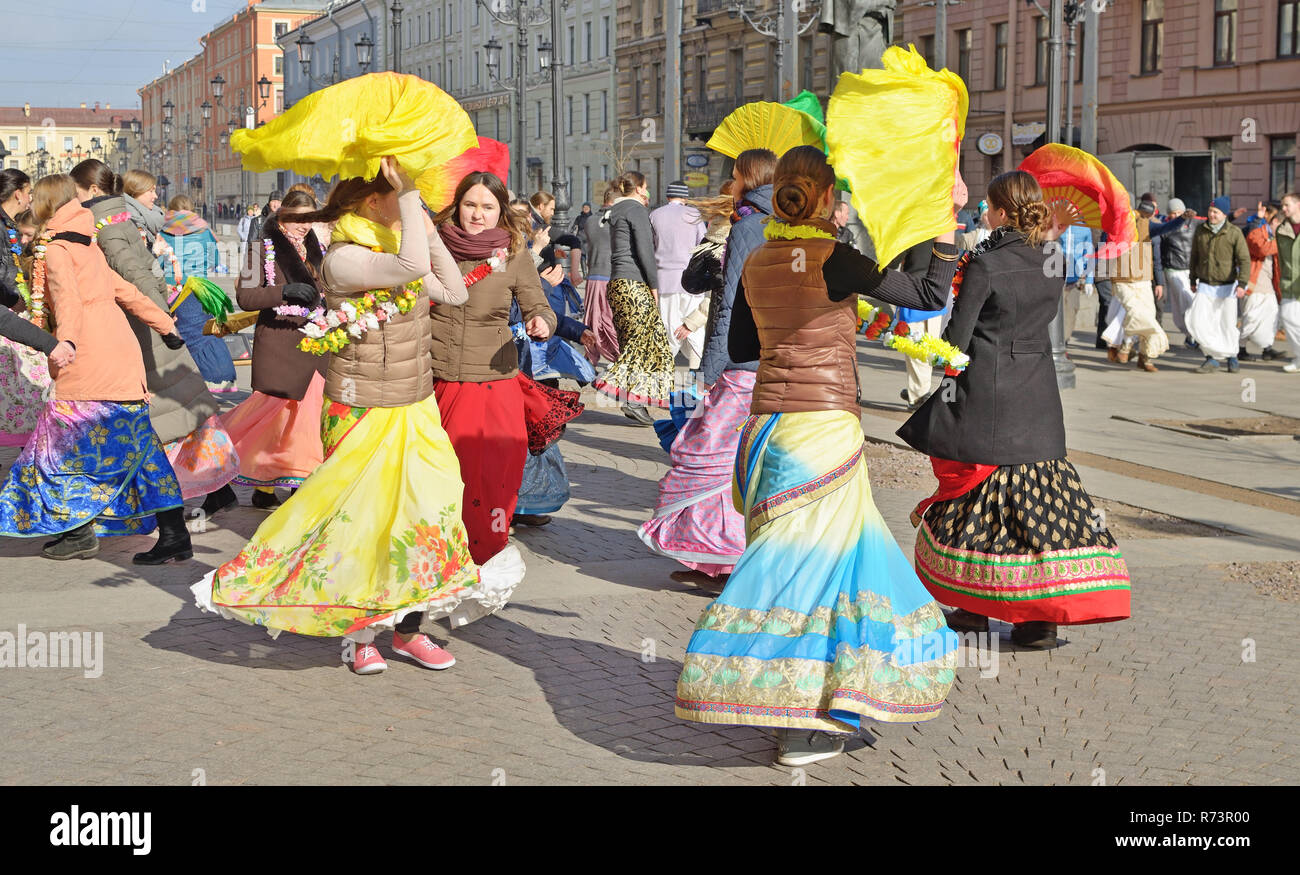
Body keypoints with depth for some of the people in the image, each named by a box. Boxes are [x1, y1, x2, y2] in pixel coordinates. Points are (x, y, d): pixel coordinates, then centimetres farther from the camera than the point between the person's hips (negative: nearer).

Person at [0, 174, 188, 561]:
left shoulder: (54, 250, -3)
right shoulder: (88, 247, 20)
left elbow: (67, 298, -19)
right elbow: (125, 291, 24)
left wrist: (65, 340, -32)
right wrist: (166, 325, 28)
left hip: (90, 357, -8)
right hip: (123, 353, 8)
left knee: (65, 441, 3)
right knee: (137, 443, 9)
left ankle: (79, 533, 5)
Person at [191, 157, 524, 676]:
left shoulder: (398, 246, 7)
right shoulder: (344, 260, -19)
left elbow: (454, 295, 9)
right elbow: (410, 267, -35)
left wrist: (432, 234, 2)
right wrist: (409, 194, -27)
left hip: (417, 409, 7)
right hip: (363, 413, -7)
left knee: (423, 512, 7)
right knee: (364, 519, 2)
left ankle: (409, 630, 20)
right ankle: (358, 636, 17)